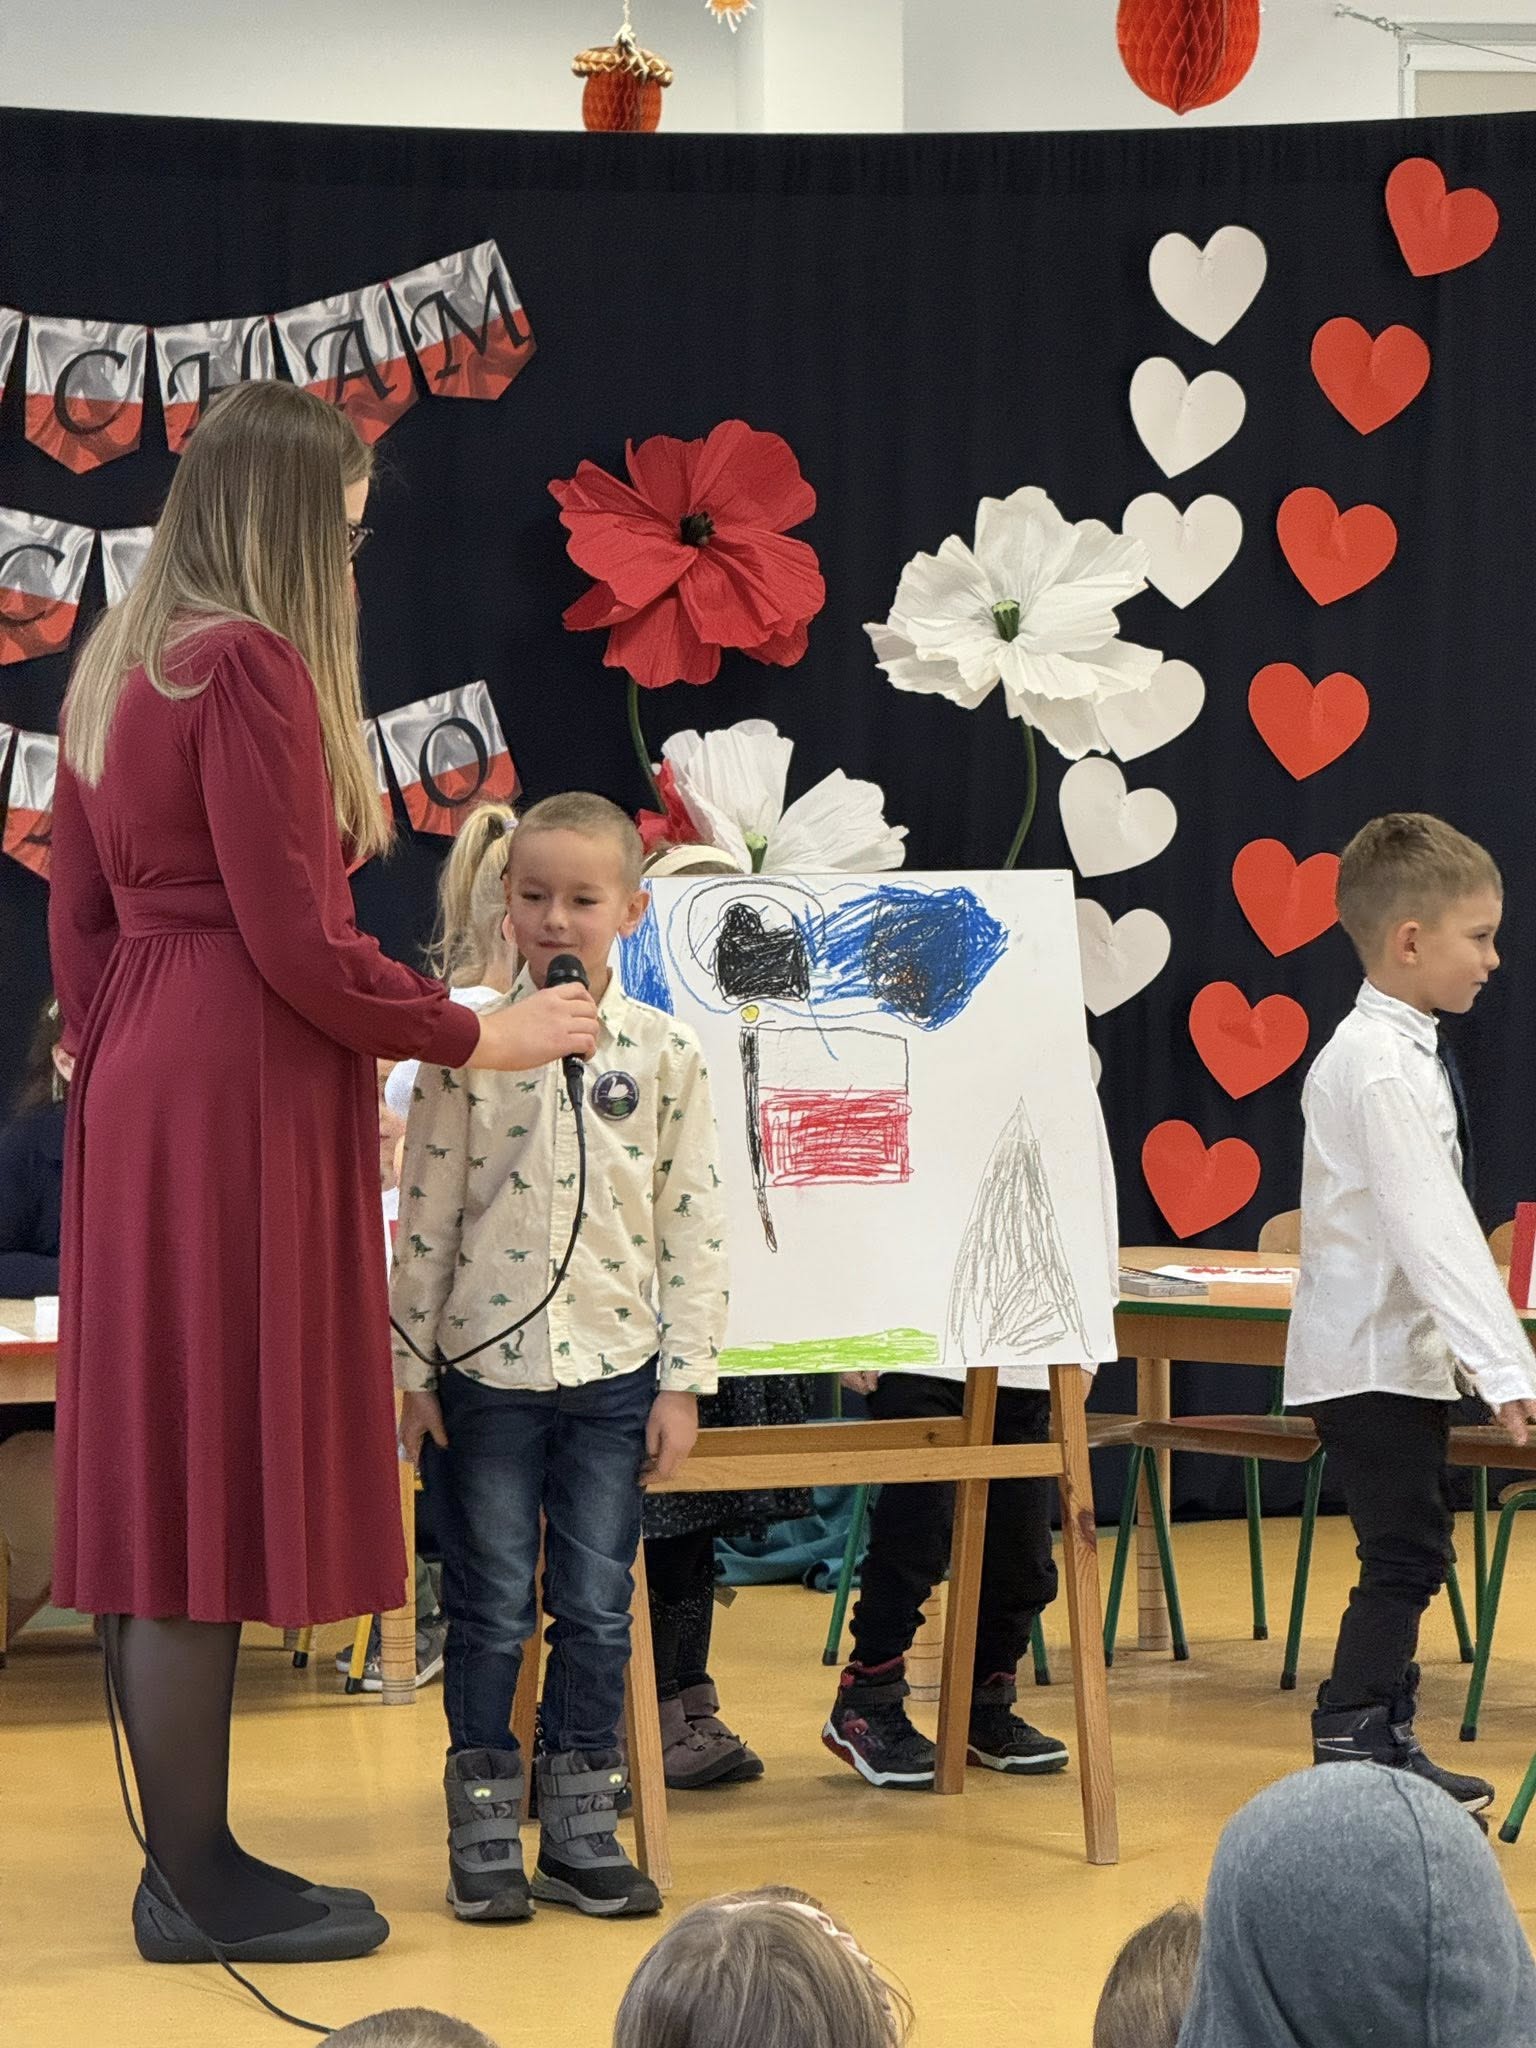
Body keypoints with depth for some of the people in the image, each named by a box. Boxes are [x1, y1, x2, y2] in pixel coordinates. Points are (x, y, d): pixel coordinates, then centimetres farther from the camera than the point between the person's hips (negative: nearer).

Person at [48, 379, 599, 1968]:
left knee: (155, 1478, 11)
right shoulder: (253, 666, -15)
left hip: (142, 1102, 10)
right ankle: (200, 1885, 2)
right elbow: (295, 943, -17)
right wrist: (473, 1039, -7)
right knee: (219, 1478, -4)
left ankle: (185, 1853, 18)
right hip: (244, 1103, -10)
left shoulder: (118, 668, 13)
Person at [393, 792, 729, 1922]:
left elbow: (693, 1225, 1)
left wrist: (684, 1380, -1)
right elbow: (427, 1214, 1)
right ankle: (484, 1830, 15)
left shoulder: (665, 1052, -1)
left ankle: (581, 1830, 17)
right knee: (491, 1608, 5)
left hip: (614, 1371, 1)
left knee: (597, 1612, 6)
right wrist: (411, 1366, 0)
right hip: (486, 1366, -1)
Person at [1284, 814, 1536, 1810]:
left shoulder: (1408, 1052, 12)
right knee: (1405, 1554, -10)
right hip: (1372, 1358, -10)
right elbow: (1426, 1228, -26)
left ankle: (1387, 1740, 23)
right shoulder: (1377, 1067, -20)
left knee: (1412, 1550, 15)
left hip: (1404, 1350, 10)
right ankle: (1351, 1755, -7)